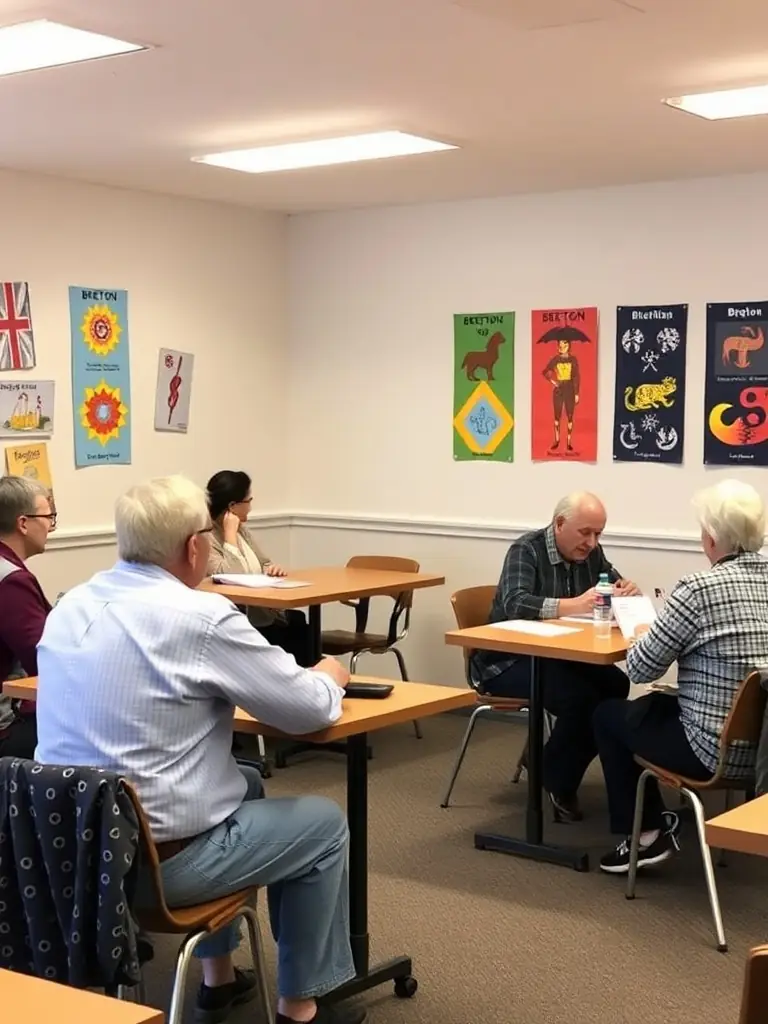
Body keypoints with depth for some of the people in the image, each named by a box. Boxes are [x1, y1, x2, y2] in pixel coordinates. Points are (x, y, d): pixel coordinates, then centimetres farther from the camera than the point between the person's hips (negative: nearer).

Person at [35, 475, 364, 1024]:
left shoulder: (70, 606, 3)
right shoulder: (202, 617, -19)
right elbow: (310, 711, -10)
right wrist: (330, 677, 11)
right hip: (156, 858, -8)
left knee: (243, 782, 30)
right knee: (325, 822, 14)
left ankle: (218, 978, 38)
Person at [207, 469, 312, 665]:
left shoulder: (241, 529, 14)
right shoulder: (205, 537, -12)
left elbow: (264, 564, 23)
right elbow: (229, 577, -25)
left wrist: (274, 569, 0)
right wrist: (230, 534, -19)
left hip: (267, 612, 8)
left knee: (302, 624, -16)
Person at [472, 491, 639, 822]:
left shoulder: (590, 553, 6)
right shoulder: (526, 550, -15)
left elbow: (616, 584, 16)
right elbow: (515, 604, -31)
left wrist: (626, 589, -10)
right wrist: (573, 605, -44)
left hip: (556, 656, 7)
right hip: (508, 661, -7)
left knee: (615, 685, -20)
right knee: (579, 697, -31)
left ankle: (555, 767, -5)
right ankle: (557, 784, -9)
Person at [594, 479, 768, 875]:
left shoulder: (700, 588, -19)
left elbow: (640, 668, -12)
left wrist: (643, 634, 9)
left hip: (720, 749, -7)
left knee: (608, 714, 16)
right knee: (657, 704, 29)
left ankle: (646, 834, 16)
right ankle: (656, 820, 35)